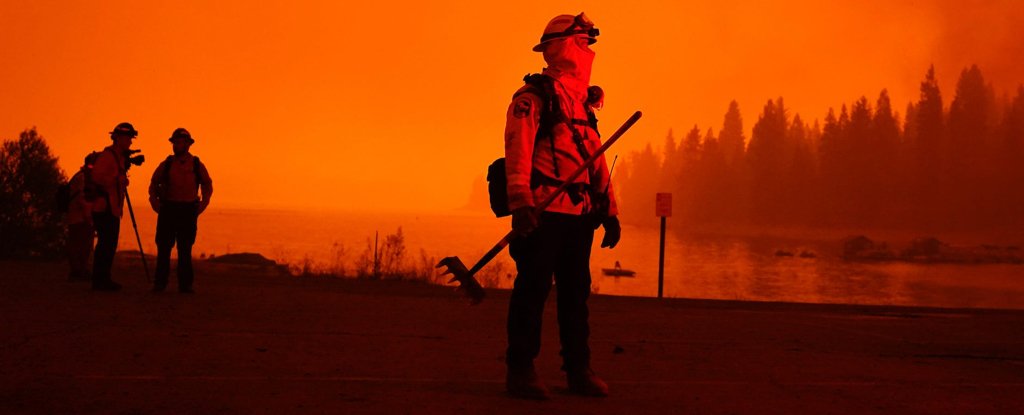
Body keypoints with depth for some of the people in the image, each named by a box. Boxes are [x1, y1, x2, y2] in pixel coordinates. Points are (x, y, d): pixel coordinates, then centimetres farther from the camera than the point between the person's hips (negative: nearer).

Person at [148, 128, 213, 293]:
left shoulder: (197, 165, 4)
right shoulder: (166, 164, 4)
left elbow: (207, 185, 17)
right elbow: (154, 183, 16)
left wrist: (203, 204, 4)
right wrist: (154, 200, 1)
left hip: (188, 211, 0)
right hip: (168, 209, 0)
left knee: (185, 249, 5)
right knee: (163, 247, -1)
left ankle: (185, 284, 8)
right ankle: (160, 283, 3)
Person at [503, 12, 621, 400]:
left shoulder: (584, 104, 20)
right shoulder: (532, 98, -5)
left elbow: (597, 161, 21)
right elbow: (517, 153, -15)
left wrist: (610, 211, 17)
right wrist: (521, 203, -25)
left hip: (579, 215, 8)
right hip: (543, 212, -7)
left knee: (576, 292, 10)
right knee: (532, 291, -4)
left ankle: (578, 369, 17)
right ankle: (521, 370, 2)